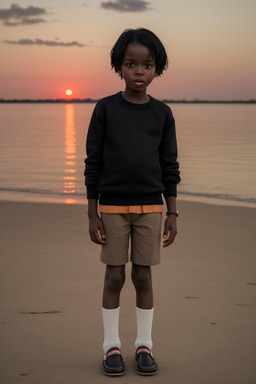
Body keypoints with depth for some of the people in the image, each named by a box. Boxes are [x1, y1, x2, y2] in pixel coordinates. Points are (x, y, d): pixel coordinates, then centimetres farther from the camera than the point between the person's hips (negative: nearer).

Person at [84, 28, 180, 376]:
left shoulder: (162, 114, 1)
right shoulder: (105, 109, -3)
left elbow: (169, 165, 5)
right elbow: (93, 162, -2)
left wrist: (172, 213, 2)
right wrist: (93, 214, -4)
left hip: (150, 207, 1)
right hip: (112, 207, -1)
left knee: (143, 275, 7)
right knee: (114, 276, 4)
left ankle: (144, 345, 18)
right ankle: (112, 346, 16)